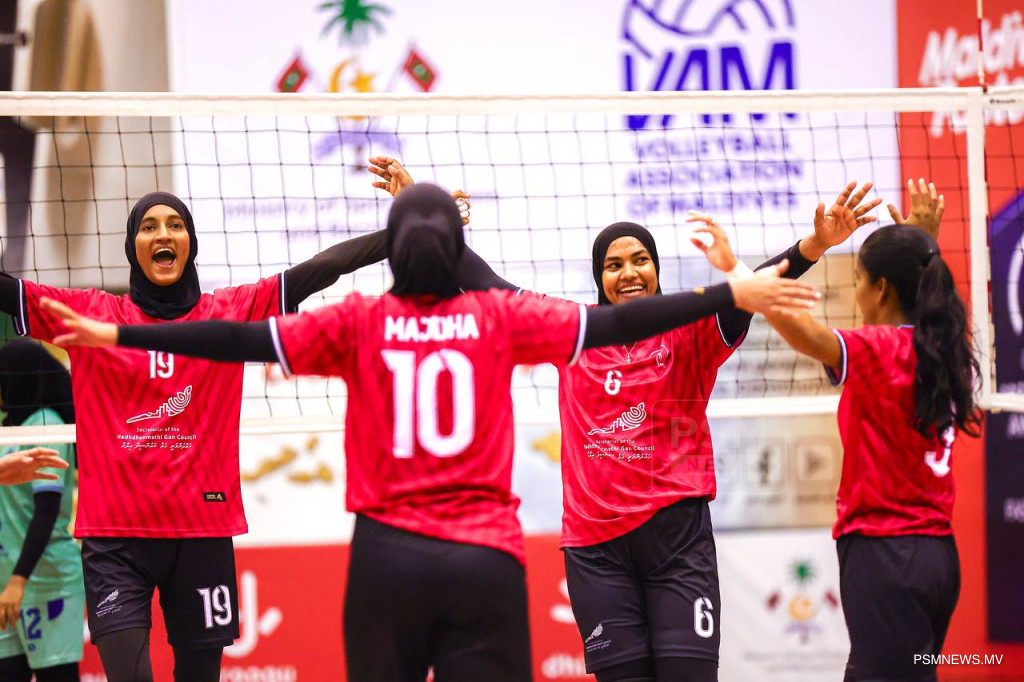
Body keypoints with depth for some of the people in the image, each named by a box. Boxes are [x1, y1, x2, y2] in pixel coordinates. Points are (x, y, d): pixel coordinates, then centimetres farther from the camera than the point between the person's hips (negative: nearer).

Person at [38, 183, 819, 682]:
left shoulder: (362, 322, 1)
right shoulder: (498, 317, 2)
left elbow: (245, 339, -2)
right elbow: (612, 325, 1)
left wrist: (120, 335, 3)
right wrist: (731, 295, 6)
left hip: (389, 555, 0)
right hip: (485, 559, 0)